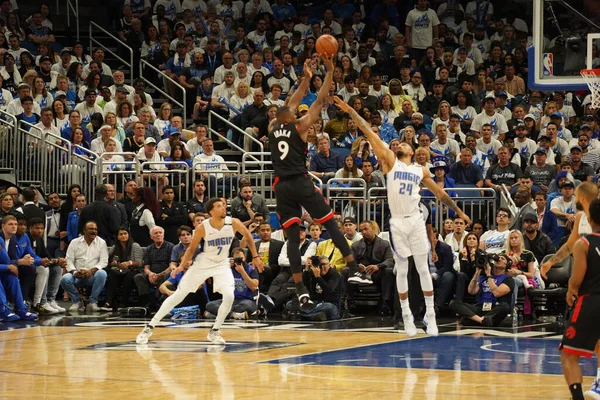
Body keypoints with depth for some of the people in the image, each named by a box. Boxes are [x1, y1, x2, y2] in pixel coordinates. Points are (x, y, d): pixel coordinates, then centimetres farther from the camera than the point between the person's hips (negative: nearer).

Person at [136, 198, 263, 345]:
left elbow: (248, 235, 4)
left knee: (229, 296, -22)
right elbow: (192, 248, -5)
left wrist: (255, 256, 3)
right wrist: (182, 265, -17)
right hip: (203, 264, -1)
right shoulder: (202, 228, -19)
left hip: (222, 264, 1)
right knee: (178, 295, 0)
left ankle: (214, 332, -3)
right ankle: (149, 327, 9)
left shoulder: (233, 223, -16)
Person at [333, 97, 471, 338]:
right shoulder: (390, 161, 6)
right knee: (402, 271, 3)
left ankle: (430, 315, 6)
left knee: (423, 269, 2)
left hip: (415, 221, 1)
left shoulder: (421, 171, 13)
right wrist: (351, 112, -4)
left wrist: (459, 212, 21)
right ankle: (407, 316, 12)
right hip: (397, 222, -1)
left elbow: (440, 193, 21)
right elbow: (370, 134, 0)